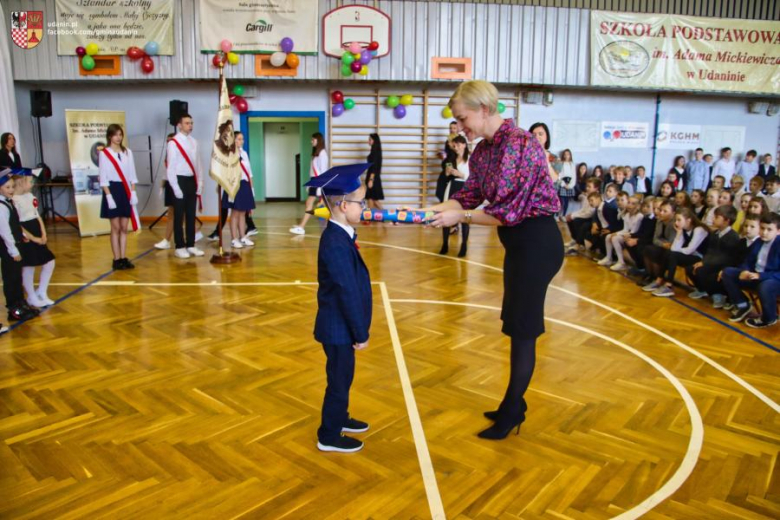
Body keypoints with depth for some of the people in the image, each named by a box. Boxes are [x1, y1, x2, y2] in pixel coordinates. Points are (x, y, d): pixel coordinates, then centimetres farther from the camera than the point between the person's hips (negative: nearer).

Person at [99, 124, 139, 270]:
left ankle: (124, 258, 11)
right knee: (116, 228, -1)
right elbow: (103, 177, -6)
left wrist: (133, 192, 1)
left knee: (124, 228, 6)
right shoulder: (104, 154, -3)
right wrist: (108, 195, -14)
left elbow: (132, 174, 9)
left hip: (126, 190, 4)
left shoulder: (128, 152, 8)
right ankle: (117, 260, 4)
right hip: (113, 190, -4)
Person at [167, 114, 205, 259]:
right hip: (180, 180, -5)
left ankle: (191, 245, 19)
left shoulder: (194, 142, 8)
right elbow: (171, 167, -10)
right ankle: (180, 247, 10)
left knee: (191, 215, 11)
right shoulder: (173, 143, -8)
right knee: (179, 216, 2)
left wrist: (200, 183, 6)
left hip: (192, 181, 5)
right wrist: (175, 187, -14)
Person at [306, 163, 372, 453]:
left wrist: (358, 330, 18)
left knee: (342, 377, 24)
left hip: (340, 326, 9)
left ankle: (339, 418, 43)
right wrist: (360, 333, -17)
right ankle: (329, 436, 23)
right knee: (339, 379, 6)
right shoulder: (337, 245, -27)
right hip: (339, 328, -9)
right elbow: (347, 293, -25)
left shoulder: (339, 236, 5)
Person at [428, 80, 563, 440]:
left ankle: (511, 412, 19)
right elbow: (469, 197, 7)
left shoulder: (518, 144, -22)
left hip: (537, 244, -9)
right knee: (517, 326, 17)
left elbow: (507, 212, -24)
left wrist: (459, 217, -18)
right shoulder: (484, 150, 7)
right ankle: (515, 404, 32)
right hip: (519, 243, 9)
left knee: (523, 329, 2)